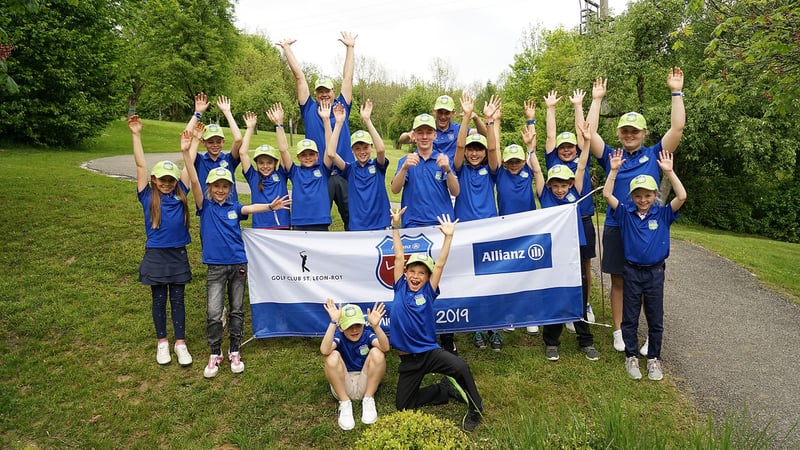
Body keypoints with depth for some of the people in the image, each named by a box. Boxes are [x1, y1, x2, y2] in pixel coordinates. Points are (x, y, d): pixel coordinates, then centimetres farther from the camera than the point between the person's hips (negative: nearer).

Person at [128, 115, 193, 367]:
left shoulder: (180, 194, 2)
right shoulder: (148, 197, -3)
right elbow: (140, 165, -8)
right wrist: (136, 135, -13)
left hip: (178, 255, 1)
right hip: (156, 255, -1)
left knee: (177, 300, 10)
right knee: (159, 300, 11)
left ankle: (180, 343, 19)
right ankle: (162, 342, 25)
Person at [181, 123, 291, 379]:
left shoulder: (234, 207, 6)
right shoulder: (205, 206, -1)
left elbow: (251, 208, -12)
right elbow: (194, 181, -13)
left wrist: (270, 206, -31)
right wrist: (186, 153, -26)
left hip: (238, 264, 2)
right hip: (216, 266, -2)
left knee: (237, 310, 10)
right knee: (214, 313, -4)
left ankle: (234, 352, 24)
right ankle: (215, 354, 15)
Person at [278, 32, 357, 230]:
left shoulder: (341, 107, 12)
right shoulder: (310, 109, 9)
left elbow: (347, 77, 12)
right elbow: (299, 76, 9)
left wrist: (350, 47, 11)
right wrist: (286, 48, 12)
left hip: (345, 174, 1)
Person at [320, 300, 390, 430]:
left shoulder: (367, 333, -10)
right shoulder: (338, 335, -13)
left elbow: (386, 347, -32)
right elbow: (324, 351, -37)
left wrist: (376, 326, -49)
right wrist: (333, 322, -45)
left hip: (366, 383, 1)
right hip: (342, 385, -1)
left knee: (377, 353, -24)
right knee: (333, 356, -28)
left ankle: (368, 399, -9)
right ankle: (344, 403, -13)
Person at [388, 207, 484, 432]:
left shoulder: (428, 291, -3)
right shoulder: (400, 288, 1)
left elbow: (439, 265, -11)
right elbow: (399, 256, -1)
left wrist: (448, 237, -14)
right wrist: (396, 226, -2)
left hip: (430, 351, -3)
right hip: (408, 358, 3)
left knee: (460, 367, -31)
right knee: (403, 405, 6)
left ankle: (475, 409, -4)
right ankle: (446, 390, 27)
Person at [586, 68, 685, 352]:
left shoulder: (654, 155, 4)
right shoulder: (610, 156, 4)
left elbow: (677, 128, -5)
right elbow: (589, 132, -4)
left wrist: (676, 92, -6)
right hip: (616, 229, 0)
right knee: (618, 281, 9)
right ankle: (619, 331, 21)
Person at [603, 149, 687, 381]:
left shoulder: (663, 214, -4)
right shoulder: (626, 213, -4)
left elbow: (682, 197, -17)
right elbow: (607, 195, -12)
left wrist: (669, 171, -20)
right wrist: (614, 170, -17)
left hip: (655, 272, 0)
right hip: (631, 271, 0)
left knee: (655, 319, 10)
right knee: (630, 318, 9)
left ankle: (654, 358, 24)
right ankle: (631, 357, 23)